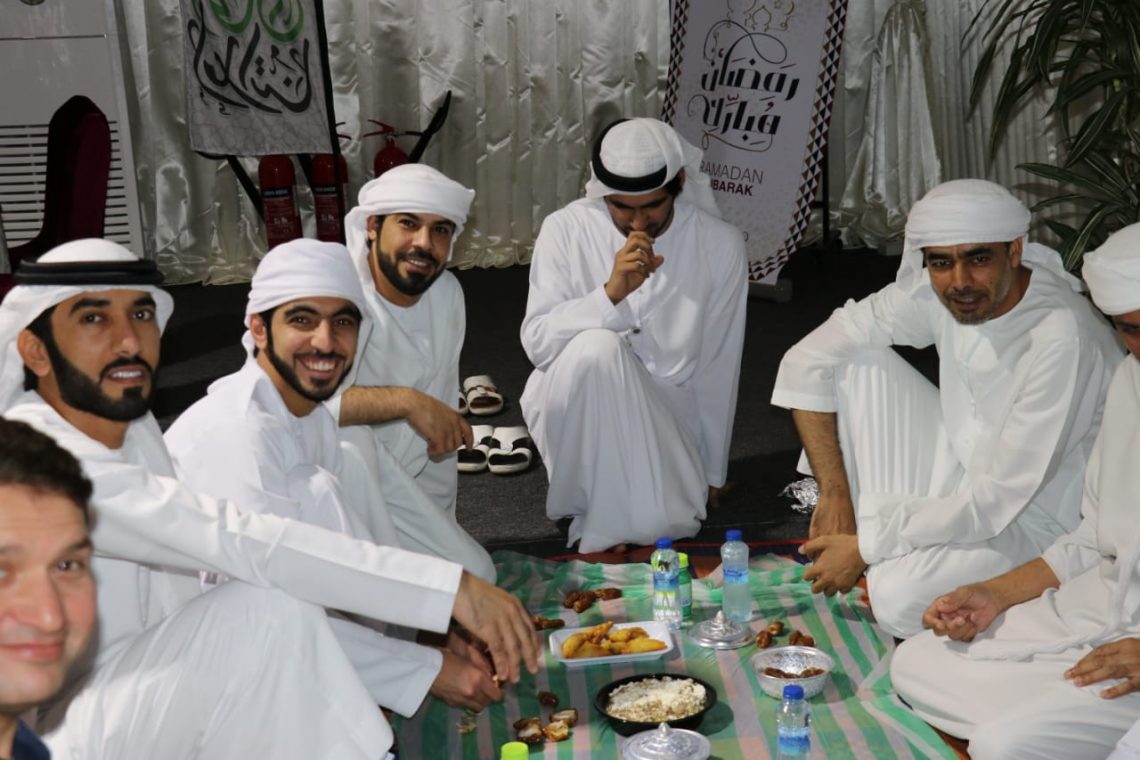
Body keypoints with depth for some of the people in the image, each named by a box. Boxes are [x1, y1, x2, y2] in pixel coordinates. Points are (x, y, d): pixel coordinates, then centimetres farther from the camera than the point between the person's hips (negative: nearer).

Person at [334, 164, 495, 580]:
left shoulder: (447, 293, 1)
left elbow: (437, 425, 8)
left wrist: (439, 527, 10)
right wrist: (403, 401, -41)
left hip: (392, 484, 7)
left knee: (474, 575, -2)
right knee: (349, 444, -36)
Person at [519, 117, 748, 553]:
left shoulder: (720, 245, -6)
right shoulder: (567, 230, -10)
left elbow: (718, 370, 0)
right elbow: (537, 342, -16)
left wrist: (711, 475, 7)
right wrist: (611, 293, -32)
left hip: (665, 412, 1)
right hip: (576, 406, -1)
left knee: (665, 524, -23)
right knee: (596, 347, -34)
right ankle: (600, 522, -17)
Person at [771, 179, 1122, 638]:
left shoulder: (1062, 337, -30)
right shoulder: (934, 291, -12)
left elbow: (997, 501, -28)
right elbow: (807, 361, -7)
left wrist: (864, 549, -22)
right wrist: (835, 495, -12)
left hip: (1028, 519, -6)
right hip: (958, 475, 7)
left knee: (899, 597, -33)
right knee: (853, 363, -10)